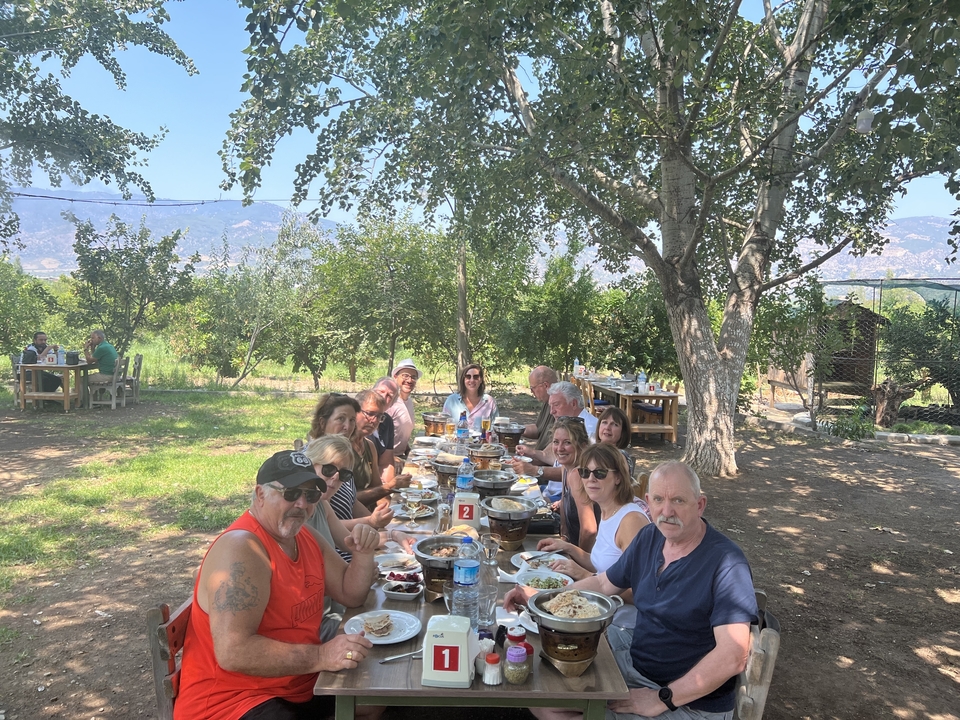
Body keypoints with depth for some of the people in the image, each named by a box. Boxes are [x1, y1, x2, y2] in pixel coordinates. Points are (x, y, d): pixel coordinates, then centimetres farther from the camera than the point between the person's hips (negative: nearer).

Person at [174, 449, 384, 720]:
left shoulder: (304, 536, 5)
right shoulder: (242, 549, -23)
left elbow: (351, 595, 12)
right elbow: (232, 652, -31)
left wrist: (364, 553, -7)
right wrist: (320, 656, -34)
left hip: (299, 683, 9)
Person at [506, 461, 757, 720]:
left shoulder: (726, 562, -24)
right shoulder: (649, 537, 0)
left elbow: (733, 657, -29)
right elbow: (603, 585, 13)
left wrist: (662, 699, -24)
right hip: (635, 659, 7)